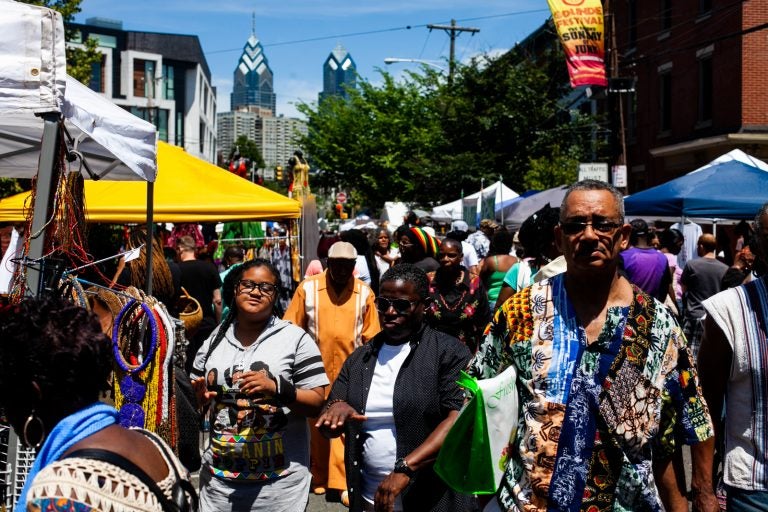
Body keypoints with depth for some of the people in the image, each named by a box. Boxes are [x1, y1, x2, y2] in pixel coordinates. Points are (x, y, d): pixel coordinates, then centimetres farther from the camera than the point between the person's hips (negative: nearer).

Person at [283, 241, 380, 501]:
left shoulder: (364, 292, 0)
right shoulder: (307, 288, -3)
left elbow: (371, 336, 5)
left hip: (350, 370, 0)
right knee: (315, 424, 11)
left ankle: (342, 481, 6)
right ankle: (319, 476, 26)